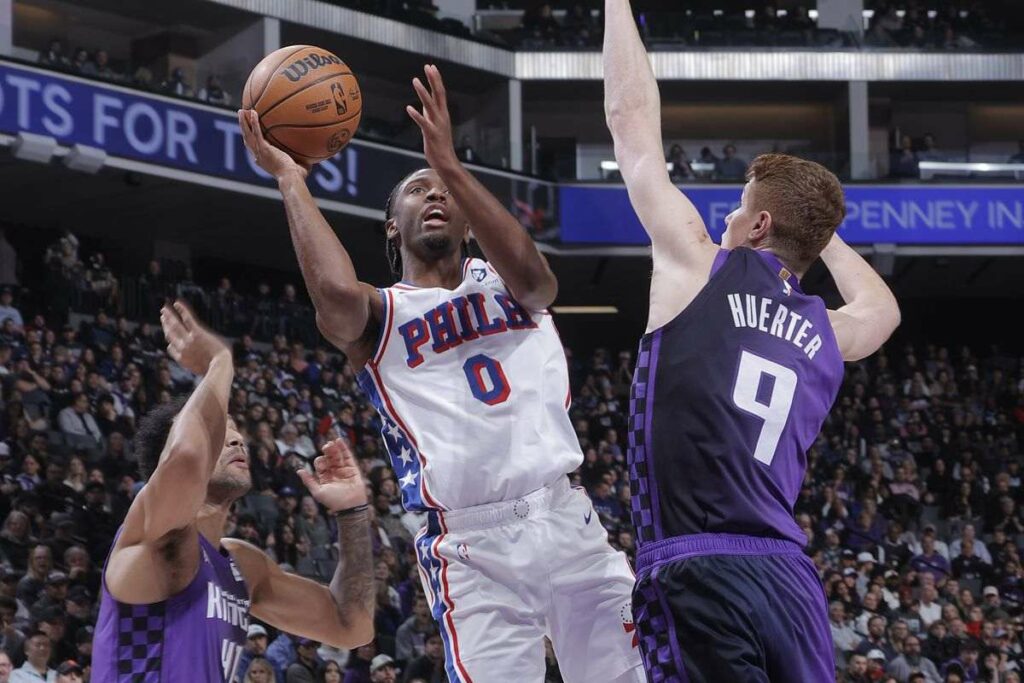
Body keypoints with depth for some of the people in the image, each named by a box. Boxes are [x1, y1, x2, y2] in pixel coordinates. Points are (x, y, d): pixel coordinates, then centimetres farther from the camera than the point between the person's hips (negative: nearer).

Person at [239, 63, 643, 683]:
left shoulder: (500, 283, 16)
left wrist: (451, 164, -17)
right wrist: (292, 179, -8)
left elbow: (532, 274, -11)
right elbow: (336, 294, -17)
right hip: (472, 549, -2)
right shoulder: (380, 315, 9)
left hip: (567, 517, 3)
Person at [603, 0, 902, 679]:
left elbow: (633, 119, 11)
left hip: (698, 578, -6)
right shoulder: (829, 336, 18)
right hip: (791, 580, 6)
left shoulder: (701, 269, 4)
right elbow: (885, 309, 46)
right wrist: (821, 230, 51)